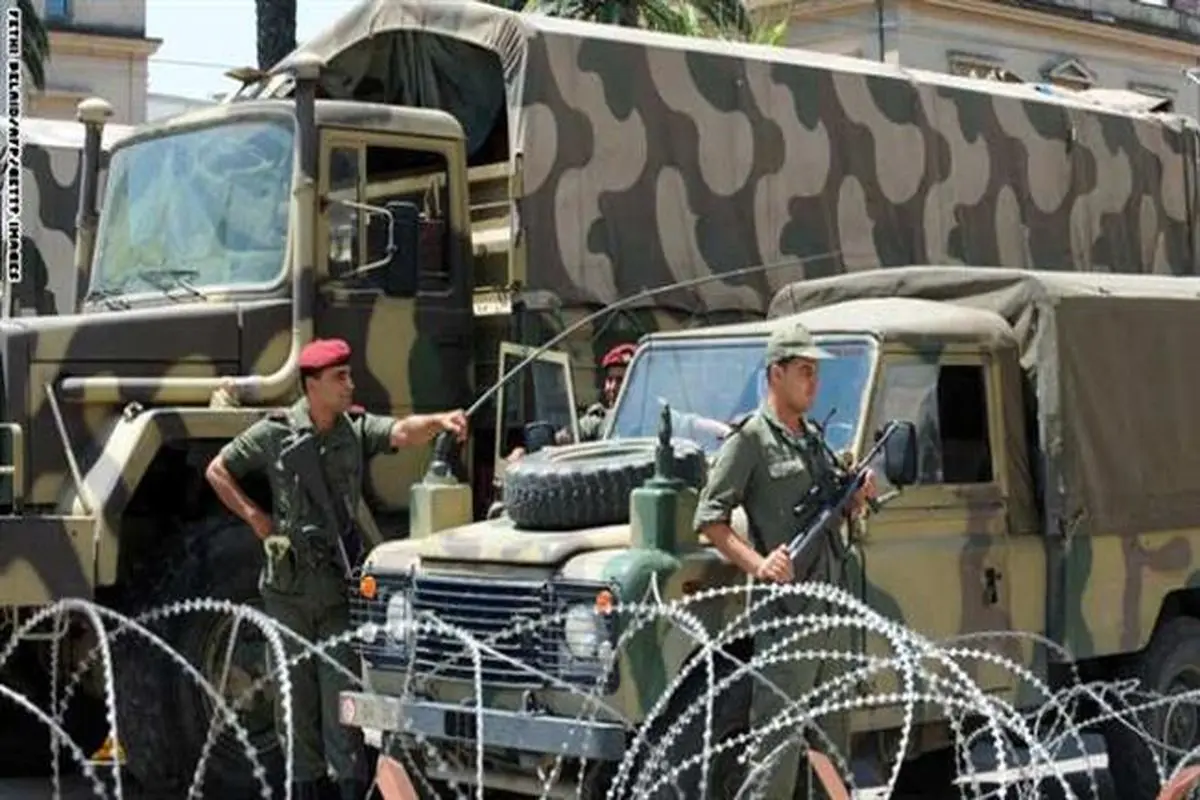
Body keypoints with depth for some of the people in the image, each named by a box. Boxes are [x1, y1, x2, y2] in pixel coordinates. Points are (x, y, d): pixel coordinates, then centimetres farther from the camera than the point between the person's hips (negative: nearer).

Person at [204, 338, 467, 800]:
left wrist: (437, 421, -36)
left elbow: (402, 433, -17)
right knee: (295, 692, 7)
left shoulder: (358, 429, 3)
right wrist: (255, 518, 2)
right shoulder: (275, 432, 0)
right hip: (289, 587, 0)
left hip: (340, 585, 0)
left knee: (343, 689, -3)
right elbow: (217, 471, 10)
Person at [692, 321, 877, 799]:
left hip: (831, 606, 8)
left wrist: (857, 496, 5)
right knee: (778, 742, -8)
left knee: (832, 740, 14)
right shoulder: (749, 440, -7)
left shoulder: (813, 438, 16)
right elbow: (708, 518, -12)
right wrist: (757, 564, -23)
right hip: (786, 609, -8)